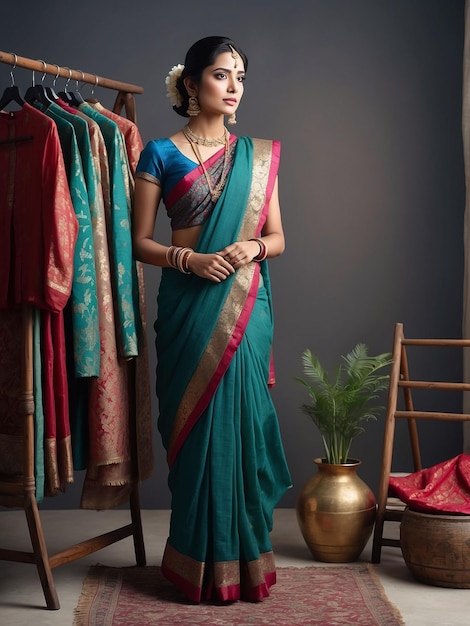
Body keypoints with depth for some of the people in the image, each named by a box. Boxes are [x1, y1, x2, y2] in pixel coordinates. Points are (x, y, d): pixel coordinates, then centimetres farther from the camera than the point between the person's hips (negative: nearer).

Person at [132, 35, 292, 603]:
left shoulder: (258, 155, 11)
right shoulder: (161, 154, 3)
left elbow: (278, 238, 12)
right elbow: (140, 241, 1)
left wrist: (254, 247, -10)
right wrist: (188, 259, -15)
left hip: (245, 306, 2)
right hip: (188, 304, -2)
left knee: (241, 419, 2)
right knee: (198, 423, 1)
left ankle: (246, 561, 14)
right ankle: (204, 562, 14)